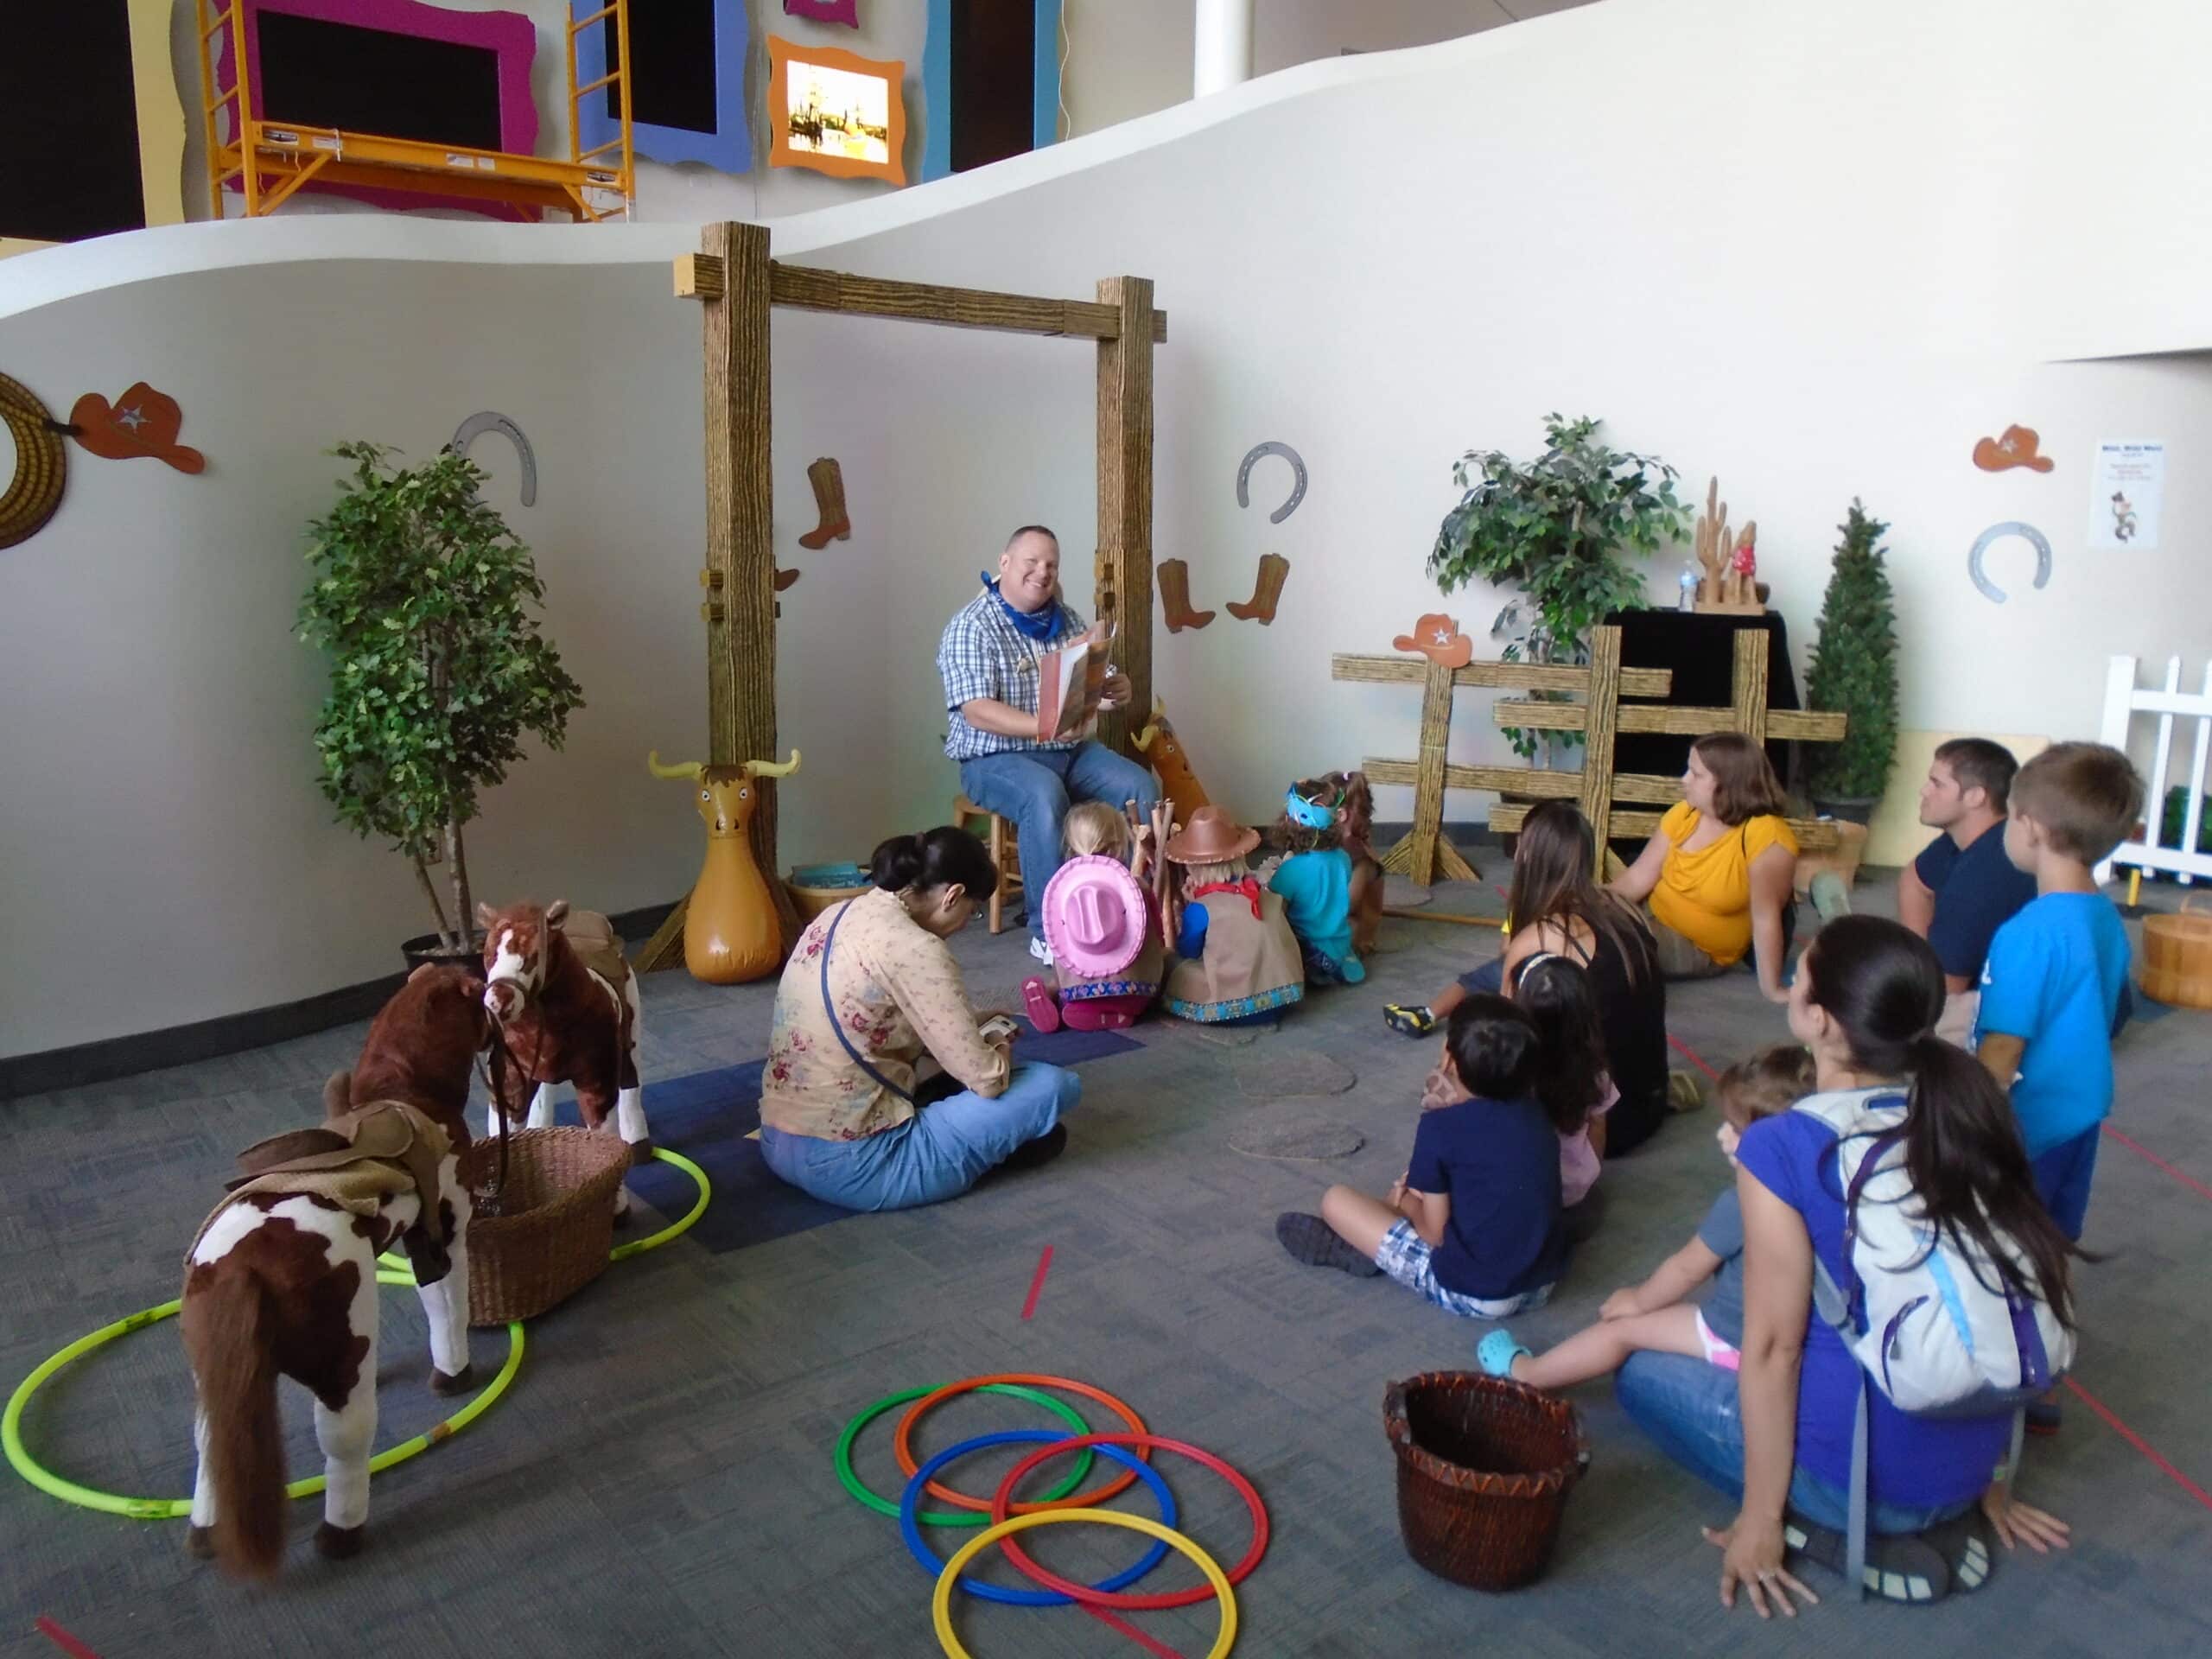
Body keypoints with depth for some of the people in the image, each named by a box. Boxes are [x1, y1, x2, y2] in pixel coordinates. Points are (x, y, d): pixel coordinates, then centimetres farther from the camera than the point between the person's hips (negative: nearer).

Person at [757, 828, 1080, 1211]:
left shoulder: (836, 916, 7)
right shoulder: (914, 947, -18)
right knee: (1057, 1085, -4)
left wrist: (973, 1025, 17)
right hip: (852, 1165, -9)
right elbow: (987, 1079, -15)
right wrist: (999, 1045, 8)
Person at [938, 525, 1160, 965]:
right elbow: (977, 712, -22)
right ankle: (1049, 932, -28)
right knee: (1045, 795, -37)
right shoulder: (971, 627, -12)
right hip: (996, 758, -6)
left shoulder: (1066, 619, 9)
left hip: (1070, 750, 7)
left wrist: (1115, 690, -12)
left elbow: (1093, 685, 14)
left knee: (1141, 787, -15)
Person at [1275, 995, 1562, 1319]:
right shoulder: (1535, 1114, 2)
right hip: (1543, 1285, 7)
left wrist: (1405, 1199, 10)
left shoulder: (1442, 1125, -15)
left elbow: (1434, 1233, -9)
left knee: (1336, 1200, 3)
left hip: (1473, 1292, -7)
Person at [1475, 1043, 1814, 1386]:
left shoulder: (1740, 1203, -27)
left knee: (1623, 1327, 6)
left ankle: (1523, 1374, 21)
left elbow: (1687, 1268, -12)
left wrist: (1639, 1300, 6)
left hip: (1736, 1341, -7)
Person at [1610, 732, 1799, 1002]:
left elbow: (1766, 917, -25)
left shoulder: (1766, 837, -26)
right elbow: (1639, 877, -3)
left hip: (1698, 950, -6)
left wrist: (1772, 988, -24)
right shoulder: (1683, 814, -7)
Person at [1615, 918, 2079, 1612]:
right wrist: (1989, 1478, 16)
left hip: (1864, 1472, -6)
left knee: (1641, 1372, 15)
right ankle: (1934, 1521, 13)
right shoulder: (1965, 1111, -4)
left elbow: (1772, 1345, -16)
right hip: (1969, 1463, 6)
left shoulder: (1782, 1147, -22)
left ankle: (1846, 1534, 3)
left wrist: (1760, 1519, -4)